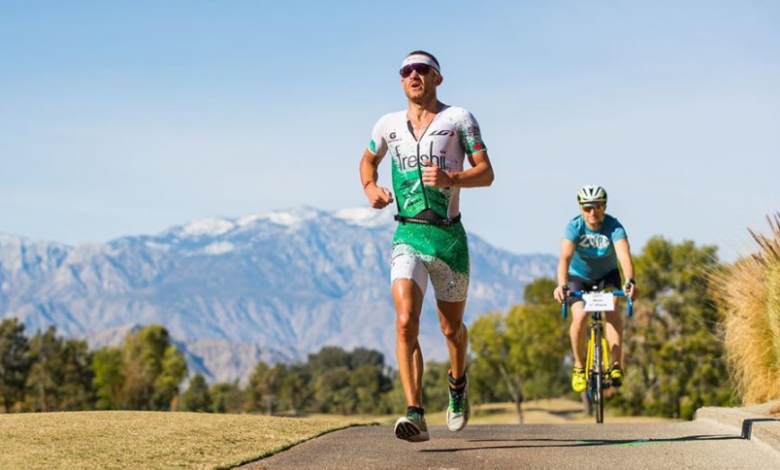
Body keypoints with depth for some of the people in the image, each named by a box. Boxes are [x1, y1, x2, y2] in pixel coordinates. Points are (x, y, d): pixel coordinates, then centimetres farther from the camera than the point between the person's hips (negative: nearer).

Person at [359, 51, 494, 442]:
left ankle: (458, 382, 45)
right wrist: (370, 188, 7)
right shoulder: (389, 124, 10)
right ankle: (415, 415, -23)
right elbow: (368, 160, 29)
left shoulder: (458, 118, 1)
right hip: (407, 237, 1)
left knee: (452, 327, 12)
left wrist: (451, 179, -22)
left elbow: (486, 173, -3)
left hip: (449, 237, -1)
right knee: (406, 322, -19)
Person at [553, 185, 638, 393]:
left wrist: (630, 281, -60)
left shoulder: (614, 227, -25)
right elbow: (565, 257, -39)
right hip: (578, 276, 0)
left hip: (608, 275, 0)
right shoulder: (574, 227, -25)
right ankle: (578, 366, -4)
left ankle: (616, 365, -20)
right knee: (580, 316, -24)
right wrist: (562, 285, -57)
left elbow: (624, 255, -41)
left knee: (612, 311, -26)